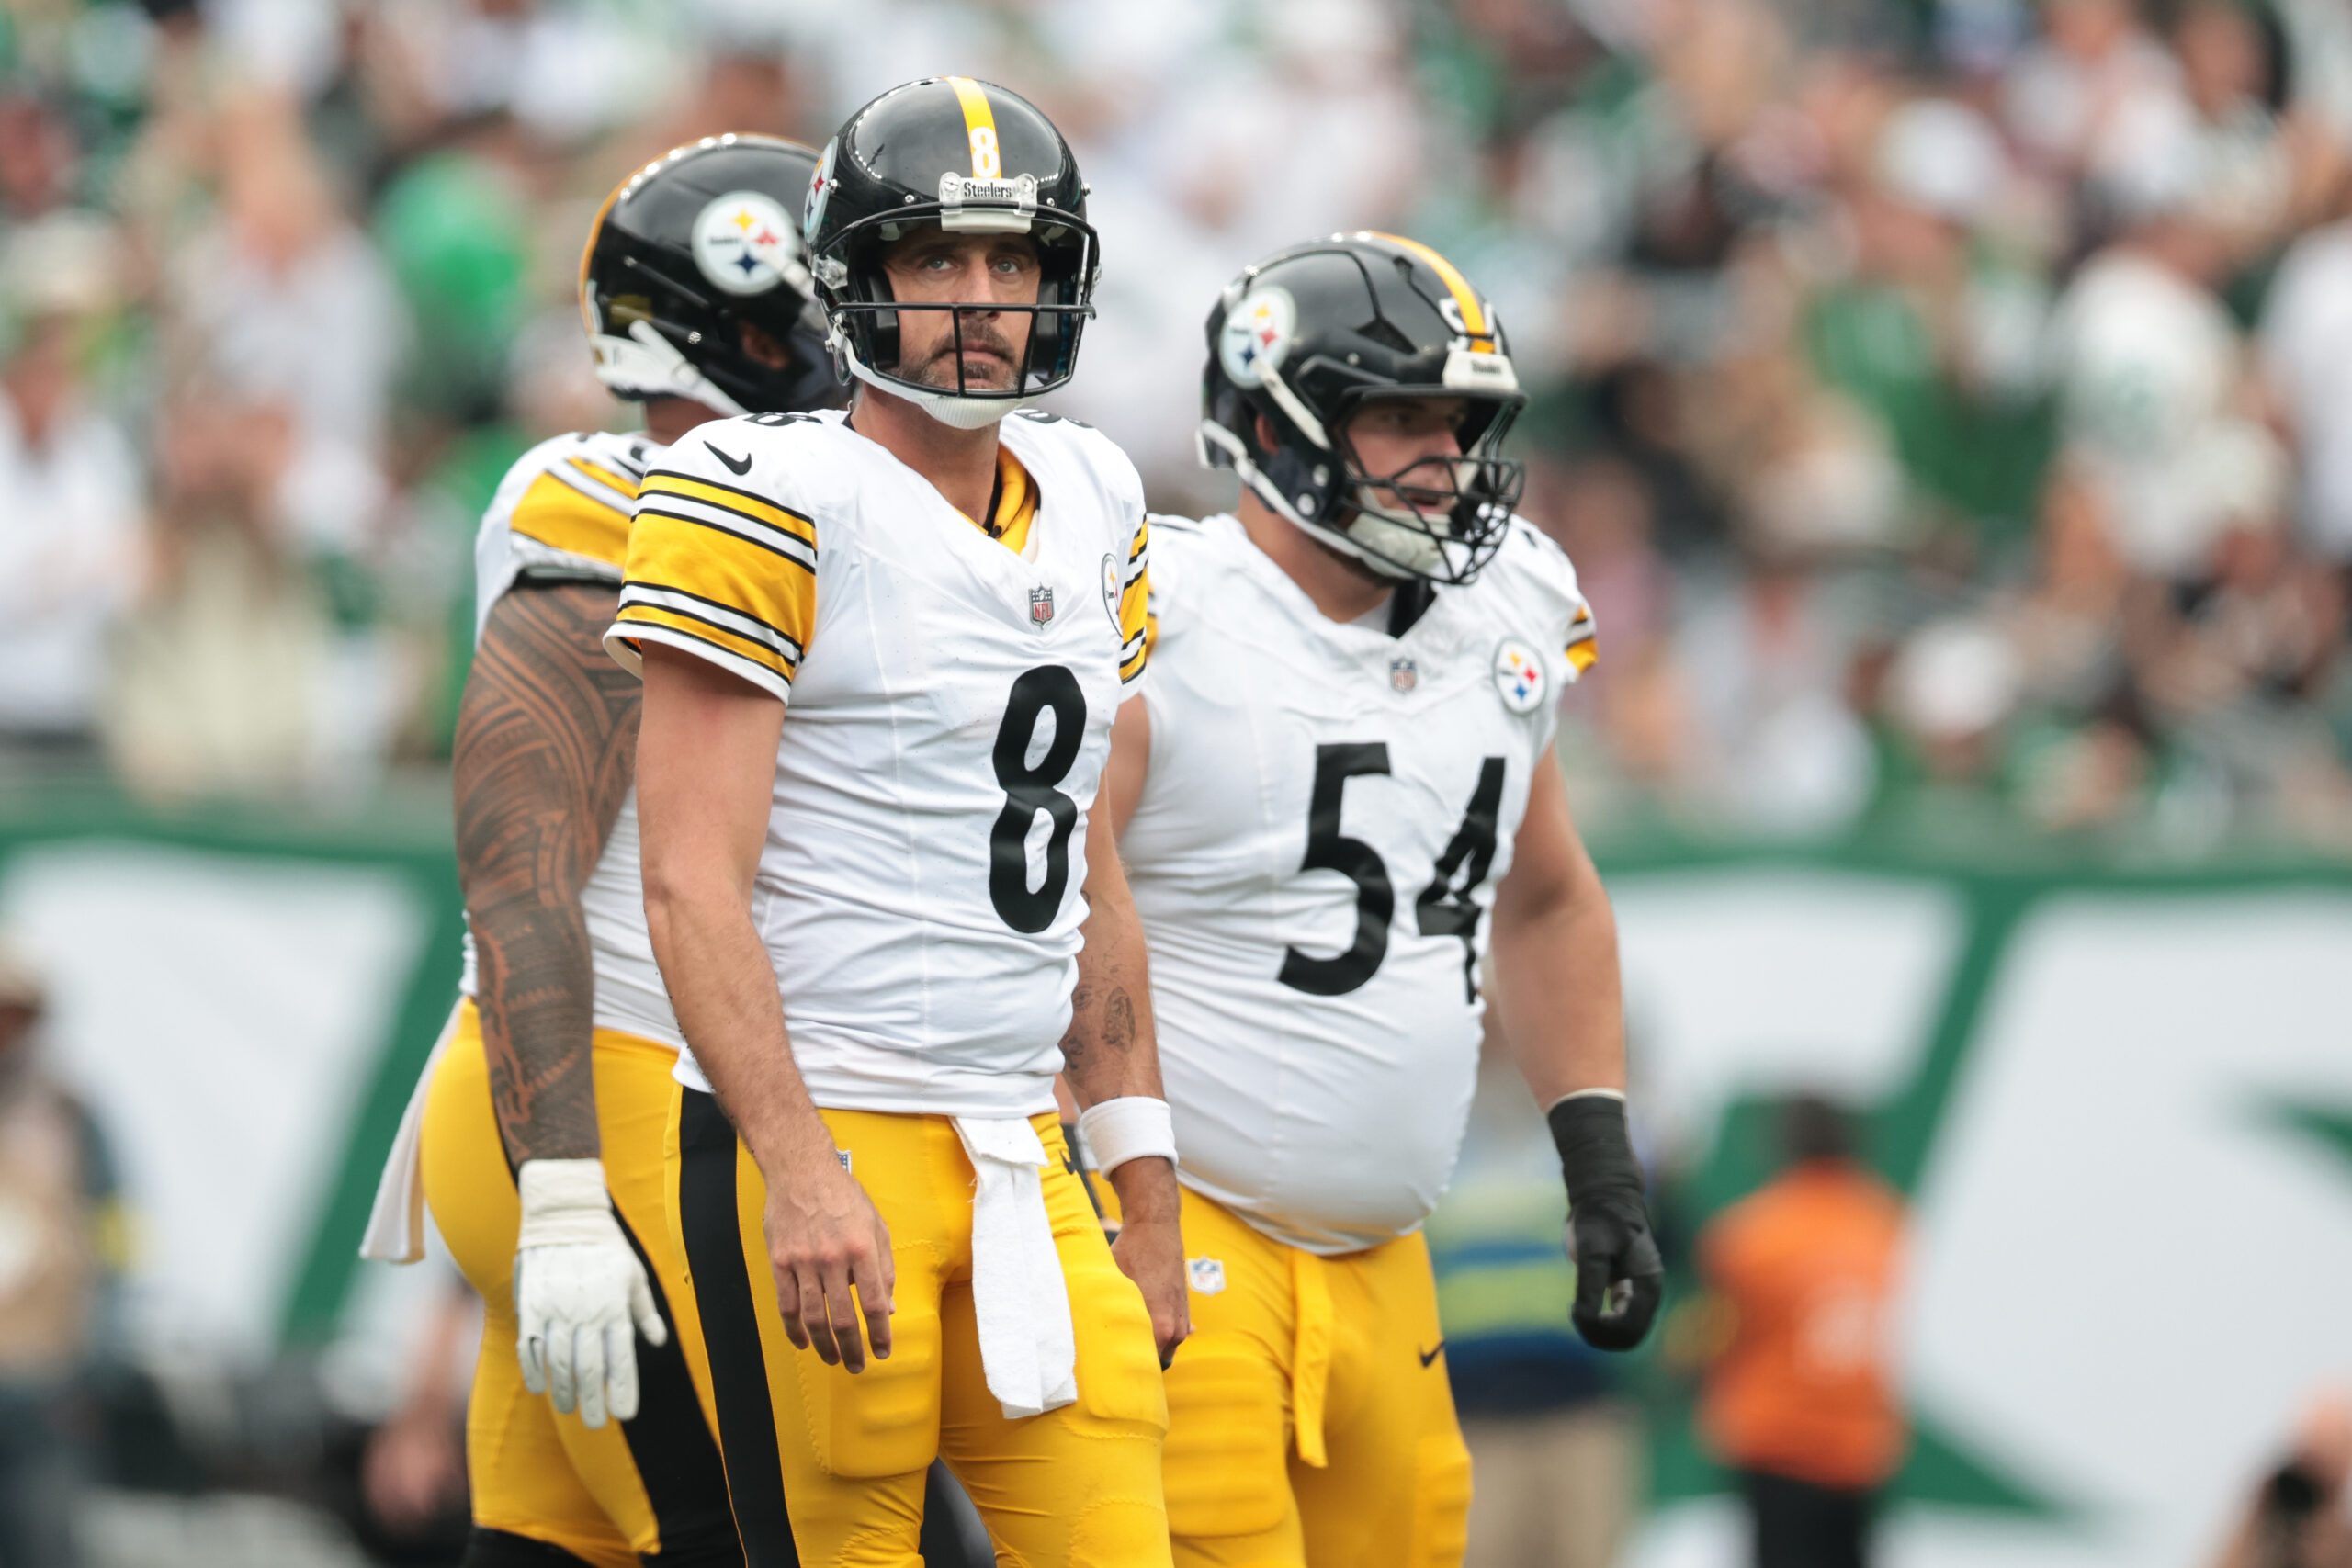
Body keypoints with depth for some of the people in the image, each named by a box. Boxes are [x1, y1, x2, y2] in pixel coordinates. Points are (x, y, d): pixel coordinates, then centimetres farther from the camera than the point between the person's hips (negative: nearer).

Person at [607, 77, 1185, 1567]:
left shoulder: (1089, 509, 15)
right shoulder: (775, 507, -7)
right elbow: (694, 884, -13)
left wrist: (1148, 1191, 18)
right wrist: (801, 1175, -22)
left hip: (1018, 1155, 7)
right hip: (821, 1154, -7)